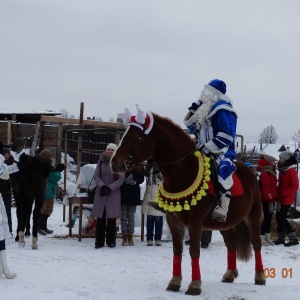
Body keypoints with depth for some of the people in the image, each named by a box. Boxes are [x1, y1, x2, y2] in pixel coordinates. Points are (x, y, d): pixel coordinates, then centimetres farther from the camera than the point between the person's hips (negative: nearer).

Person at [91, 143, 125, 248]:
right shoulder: (101, 161, 8)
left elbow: (121, 179, -3)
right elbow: (96, 176, 5)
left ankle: (111, 241, 7)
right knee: (100, 217, -1)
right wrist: (102, 186, -11)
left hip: (114, 193, -1)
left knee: (112, 218, -2)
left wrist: (109, 188, -12)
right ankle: (99, 241, 4)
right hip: (100, 193, 1)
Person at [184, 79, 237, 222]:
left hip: (222, 151, -10)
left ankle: (223, 208, -47)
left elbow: (226, 136, -19)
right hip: (204, 151, 10)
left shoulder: (222, 109, -10)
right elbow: (190, 126, 25)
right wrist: (193, 111, 9)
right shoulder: (204, 109, 16)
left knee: (224, 168, -38)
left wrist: (208, 148, -22)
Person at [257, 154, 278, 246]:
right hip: (267, 200, -10)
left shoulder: (271, 173, 17)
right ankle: (261, 238, -5)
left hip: (271, 199, 10)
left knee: (269, 218, 13)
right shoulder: (265, 174, -15)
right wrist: (270, 199, -24)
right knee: (267, 218, -8)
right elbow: (265, 188, -22)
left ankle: (267, 238, 19)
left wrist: (275, 198, 19)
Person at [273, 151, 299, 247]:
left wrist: (284, 193, -20)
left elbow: (295, 186, -18)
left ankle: (293, 238, -4)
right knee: (279, 217, 10)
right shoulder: (282, 170, 11)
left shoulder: (291, 171, -15)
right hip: (281, 199, 9)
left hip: (287, 199, -9)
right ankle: (281, 238, 19)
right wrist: (279, 194, 5)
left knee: (282, 218, -9)